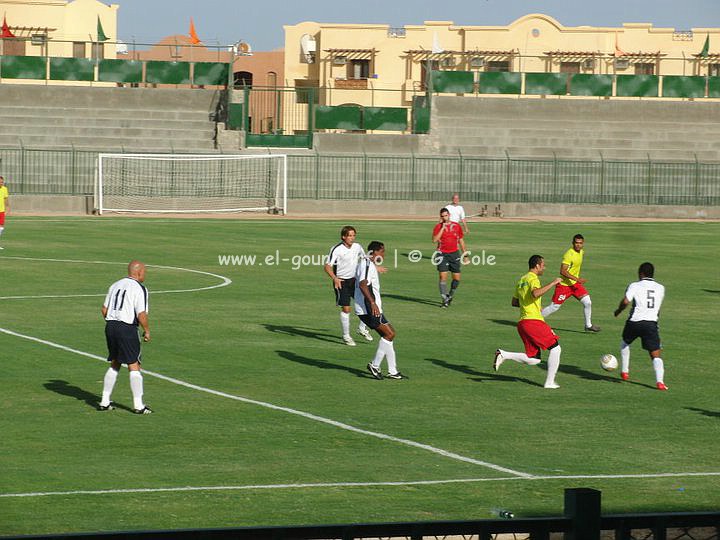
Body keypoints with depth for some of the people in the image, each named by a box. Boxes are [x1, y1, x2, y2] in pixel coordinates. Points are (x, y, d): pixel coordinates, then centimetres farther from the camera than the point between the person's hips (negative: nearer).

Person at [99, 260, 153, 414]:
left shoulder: (115, 285, 13)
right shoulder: (139, 289, -9)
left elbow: (104, 309, 13)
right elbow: (141, 315, -15)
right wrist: (147, 331, -1)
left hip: (110, 326, 7)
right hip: (127, 329, -7)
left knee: (114, 365, 18)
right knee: (134, 366, -1)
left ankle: (105, 401, 17)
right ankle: (138, 405, -1)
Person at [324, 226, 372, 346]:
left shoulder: (357, 247, 1)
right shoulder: (337, 249, -16)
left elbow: (365, 259, 22)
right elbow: (327, 266, -19)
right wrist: (335, 278, -33)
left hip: (354, 279, 5)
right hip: (341, 282, -5)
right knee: (346, 309, -7)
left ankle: (362, 328, 16)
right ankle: (346, 336, 7)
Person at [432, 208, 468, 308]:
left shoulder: (457, 226, 5)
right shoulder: (438, 227, -3)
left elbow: (461, 240, 14)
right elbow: (435, 240, -17)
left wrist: (464, 254, 12)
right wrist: (443, 228, -18)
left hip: (454, 254, 3)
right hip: (442, 254, -3)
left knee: (457, 278, 3)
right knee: (443, 277, -10)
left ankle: (450, 295, 26)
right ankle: (445, 300, -6)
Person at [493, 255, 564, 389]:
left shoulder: (521, 281, 21)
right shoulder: (533, 279, -7)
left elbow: (514, 302, 27)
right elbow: (535, 293, -28)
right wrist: (552, 283, -20)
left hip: (522, 323, 9)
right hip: (533, 321, -9)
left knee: (533, 360, 9)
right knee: (555, 349, -1)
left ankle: (503, 355, -2)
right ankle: (550, 382, -2)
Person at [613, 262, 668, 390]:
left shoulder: (635, 285, 1)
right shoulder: (660, 288, 13)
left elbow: (625, 301, -13)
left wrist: (618, 310, 5)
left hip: (634, 322, -1)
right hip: (651, 323, 1)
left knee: (625, 342, 30)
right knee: (656, 355, -1)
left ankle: (624, 372, 34)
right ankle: (659, 381, -22)